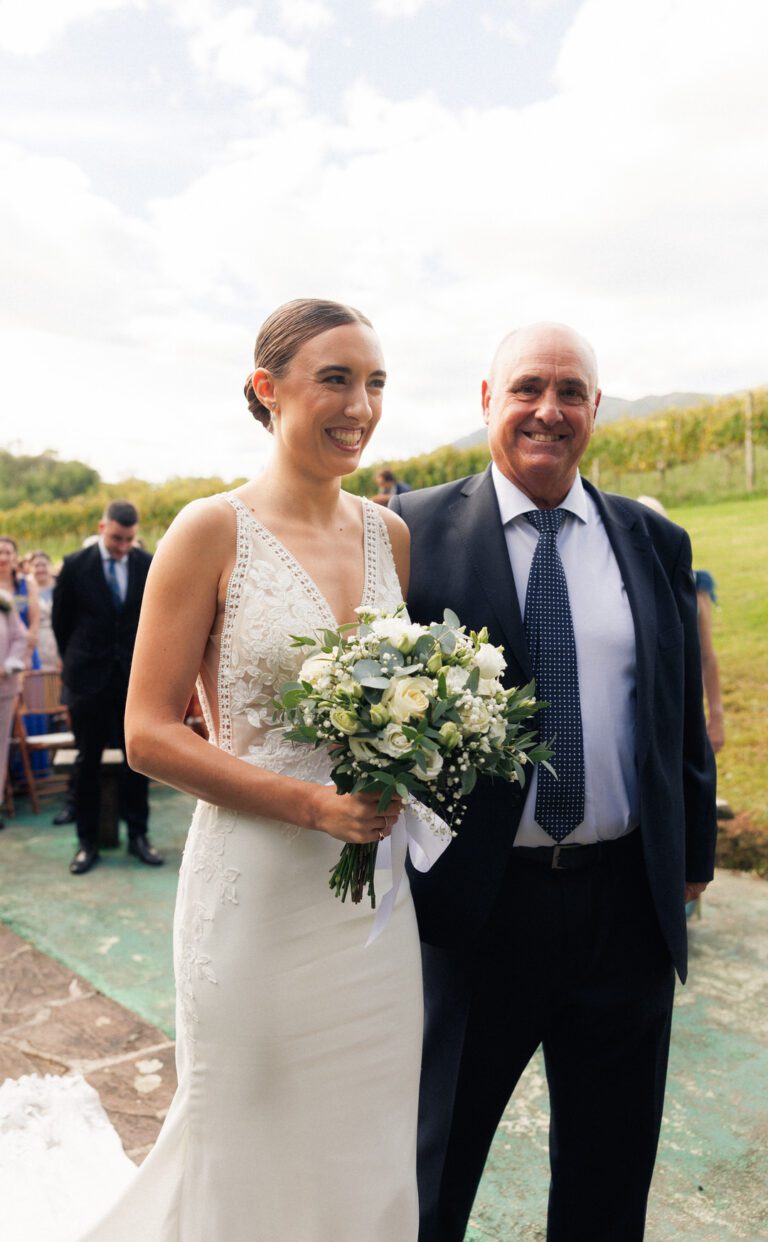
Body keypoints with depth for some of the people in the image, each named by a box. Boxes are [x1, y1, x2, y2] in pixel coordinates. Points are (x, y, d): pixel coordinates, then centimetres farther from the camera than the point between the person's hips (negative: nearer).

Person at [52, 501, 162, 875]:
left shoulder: (148, 565, -1)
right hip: (88, 677, -1)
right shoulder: (76, 565, -5)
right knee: (88, 761, 6)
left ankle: (137, 836, 18)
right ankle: (87, 842, 16)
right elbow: (61, 620, 5)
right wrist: (75, 661, 12)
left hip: (136, 676, 1)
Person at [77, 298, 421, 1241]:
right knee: (247, 1143, 16)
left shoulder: (391, 534, 5)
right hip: (255, 887, -4)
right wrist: (313, 804, -18)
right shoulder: (212, 532, -10)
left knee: (365, 1145, 19)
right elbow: (149, 733, -12)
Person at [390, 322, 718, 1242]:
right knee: (438, 1152, 20)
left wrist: (691, 859, 9)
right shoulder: (416, 530, -6)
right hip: (476, 897, -2)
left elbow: (683, 719, 8)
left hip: (628, 900, 3)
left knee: (612, 1165, 22)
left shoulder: (656, 543, 4)